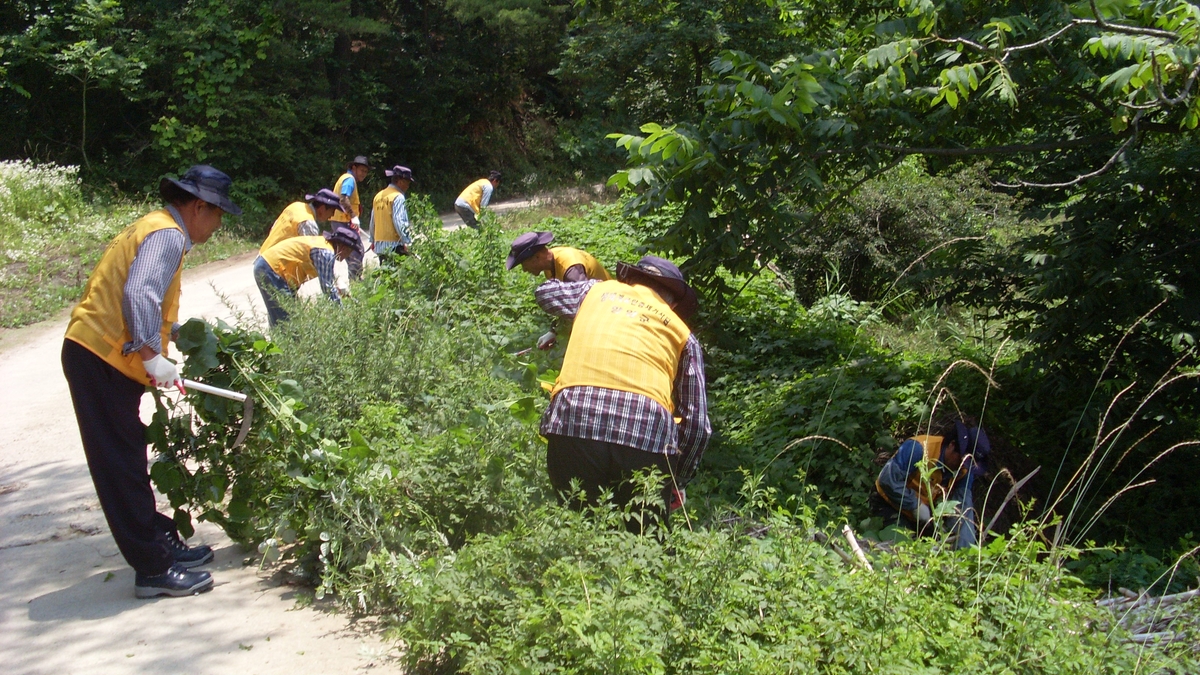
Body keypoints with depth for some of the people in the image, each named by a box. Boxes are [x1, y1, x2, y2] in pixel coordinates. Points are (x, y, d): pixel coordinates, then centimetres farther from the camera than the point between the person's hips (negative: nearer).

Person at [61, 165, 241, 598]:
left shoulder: (159, 230, 20)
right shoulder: (167, 235, -12)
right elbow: (139, 296, -26)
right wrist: (154, 357, -27)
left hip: (103, 357, 11)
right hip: (100, 359, -11)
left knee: (129, 461, 16)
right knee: (121, 465, -7)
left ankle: (161, 542, 25)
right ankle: (154, 569, -3)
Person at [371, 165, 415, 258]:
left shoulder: (378, 196, 15)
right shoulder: (398, 197, -8)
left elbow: (372, 222, 20)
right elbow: (399, 222, -17)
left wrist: (373, 240, 28)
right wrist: (407, 242, -18)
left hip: (379, 246, 8)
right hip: (395, 245, -8)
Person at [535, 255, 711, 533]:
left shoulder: (598, 290, 25)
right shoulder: (682, 333, 23)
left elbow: (545, 292, 44)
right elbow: (697, 422, 18)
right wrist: (677, 483, 28)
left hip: (573, 423, 1)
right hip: (648, 434, 0)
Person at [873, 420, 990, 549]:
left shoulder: (965, 470, -9)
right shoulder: (919, 449, -28)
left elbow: (963, 508, -16)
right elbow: (888, 480, -30)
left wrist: (964, 550, -25)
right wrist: (916, 505, -26)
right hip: (892, 506, -6)